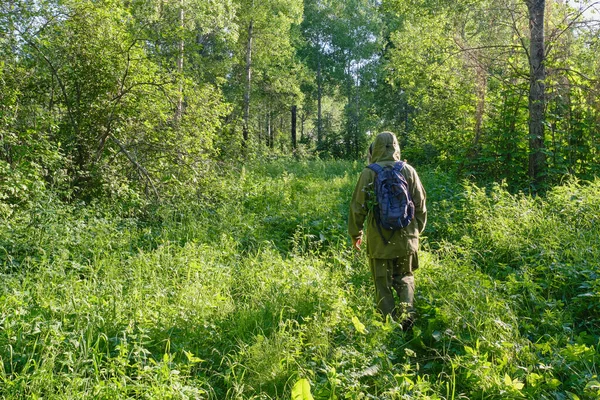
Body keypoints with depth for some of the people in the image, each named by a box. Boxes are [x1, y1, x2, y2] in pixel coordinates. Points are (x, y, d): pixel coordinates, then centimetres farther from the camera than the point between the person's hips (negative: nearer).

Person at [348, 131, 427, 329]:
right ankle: (407, 313, 0)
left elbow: (358, 207, -2)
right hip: (406, 237, 2)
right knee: (405, 278, 18)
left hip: (379, 239, -2)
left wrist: (355, 234, 11)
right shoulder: (409, 171, 0)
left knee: (383, 283, 10)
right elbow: (420, 205, 6)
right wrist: (417, 230, 20)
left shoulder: (369, 173, -7)